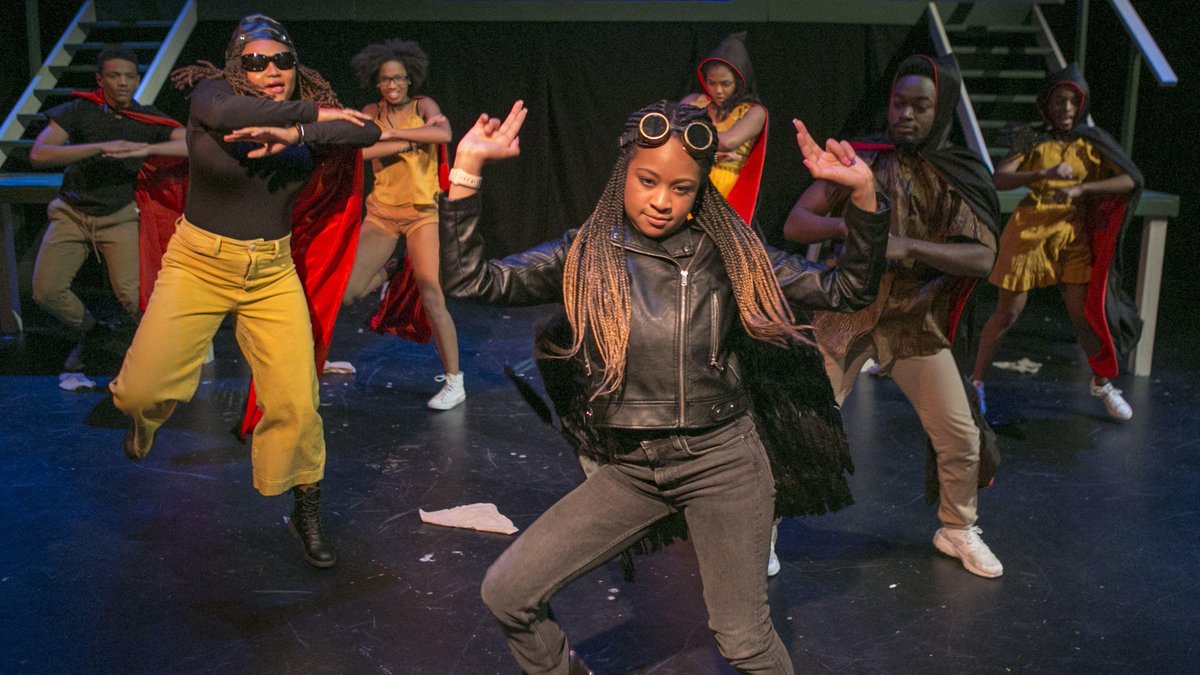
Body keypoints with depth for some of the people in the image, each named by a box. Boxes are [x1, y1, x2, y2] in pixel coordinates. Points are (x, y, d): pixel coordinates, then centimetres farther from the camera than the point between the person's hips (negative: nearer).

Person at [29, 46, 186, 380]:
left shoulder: (148, 119, -4)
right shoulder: (80, 110, -8)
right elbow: (38, 154, -19)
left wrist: (145, 149, -27)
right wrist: (101, 146, -27)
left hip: (119, 216, -1)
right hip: (72, 212, 1)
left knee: (131, 295, -18)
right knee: (46, 291, -8)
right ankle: (90, 331, 21)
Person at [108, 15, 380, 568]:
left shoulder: (308, 116, 1)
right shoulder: (212, 92, -9)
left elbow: (367, 131, -17)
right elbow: (227, 115, -34)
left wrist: (294, 134, -30)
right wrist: (310, 113, -25)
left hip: (273, 273, 2)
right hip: (199, 264, -2)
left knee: (297, 402, -5)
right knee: (144, 388, -4)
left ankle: (307, 516, 17)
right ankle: (144, 417, 38)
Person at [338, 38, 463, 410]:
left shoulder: (423, 105, -1)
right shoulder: (371, 112, 6)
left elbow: (444, 133, -24)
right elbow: (363, 150, -14)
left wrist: (392, 133, -22)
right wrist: (414, 139, -20)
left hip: (420, 212, -4)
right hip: (381, 212, 4)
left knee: (431, 298, -14)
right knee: (344, 292, -1)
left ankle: (454, 382, -5)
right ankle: (389, 276, 33)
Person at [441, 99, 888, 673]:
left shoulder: (729, 254, -4)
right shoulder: (584, 255, -3)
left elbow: (847, 290, -3)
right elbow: (468, 280, -12)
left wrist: (862, 193, -17)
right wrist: (467, 169, -20)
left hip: (721, 461, -1)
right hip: (629, 468, 2)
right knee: (506, 593, 0)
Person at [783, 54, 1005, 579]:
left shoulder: (961, 177, -3)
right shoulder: (857, 160, -4)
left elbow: (982, 257, -15)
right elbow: (794, 224, -6)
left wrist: (907, 246, -29)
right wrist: (843, 225, -26)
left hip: (916, 324, 1)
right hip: (846, 315, -1)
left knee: (960, 436, 5)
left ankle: (957, 531, 31)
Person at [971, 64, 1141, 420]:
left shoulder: (1093, 143, 3)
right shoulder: (1034, 144, 1)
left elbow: (1130, 180, -9)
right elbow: (999, 179, -14)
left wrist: (1079, 189, -22)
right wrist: (1044, 174, -30)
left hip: (1072, 236, 1)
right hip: (1030, 232, -1)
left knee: (1084, 315, 4)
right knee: (1006, 314, 1)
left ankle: (1102, 384, 25)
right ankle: (976, 379, 17)